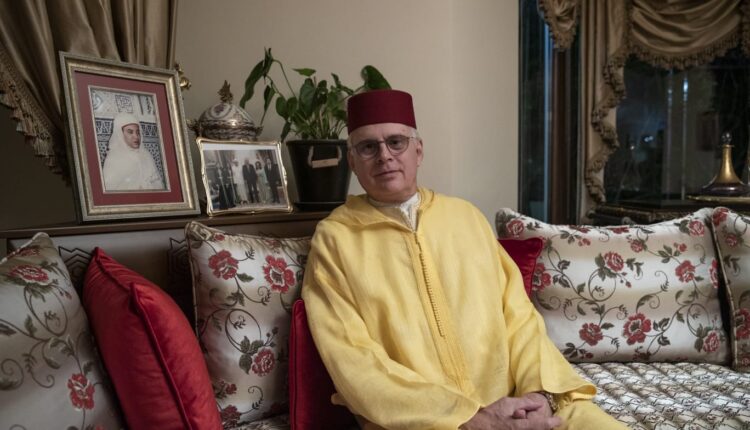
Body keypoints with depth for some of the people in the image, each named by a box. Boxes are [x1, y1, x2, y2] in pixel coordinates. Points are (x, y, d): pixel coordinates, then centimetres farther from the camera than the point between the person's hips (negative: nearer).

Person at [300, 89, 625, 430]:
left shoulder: (465, 216, 11)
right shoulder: (334, 238, -2)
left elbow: (518, 313, 9)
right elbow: (352, 359, -10)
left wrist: (541, 391, -9)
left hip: (513, 402, 4)